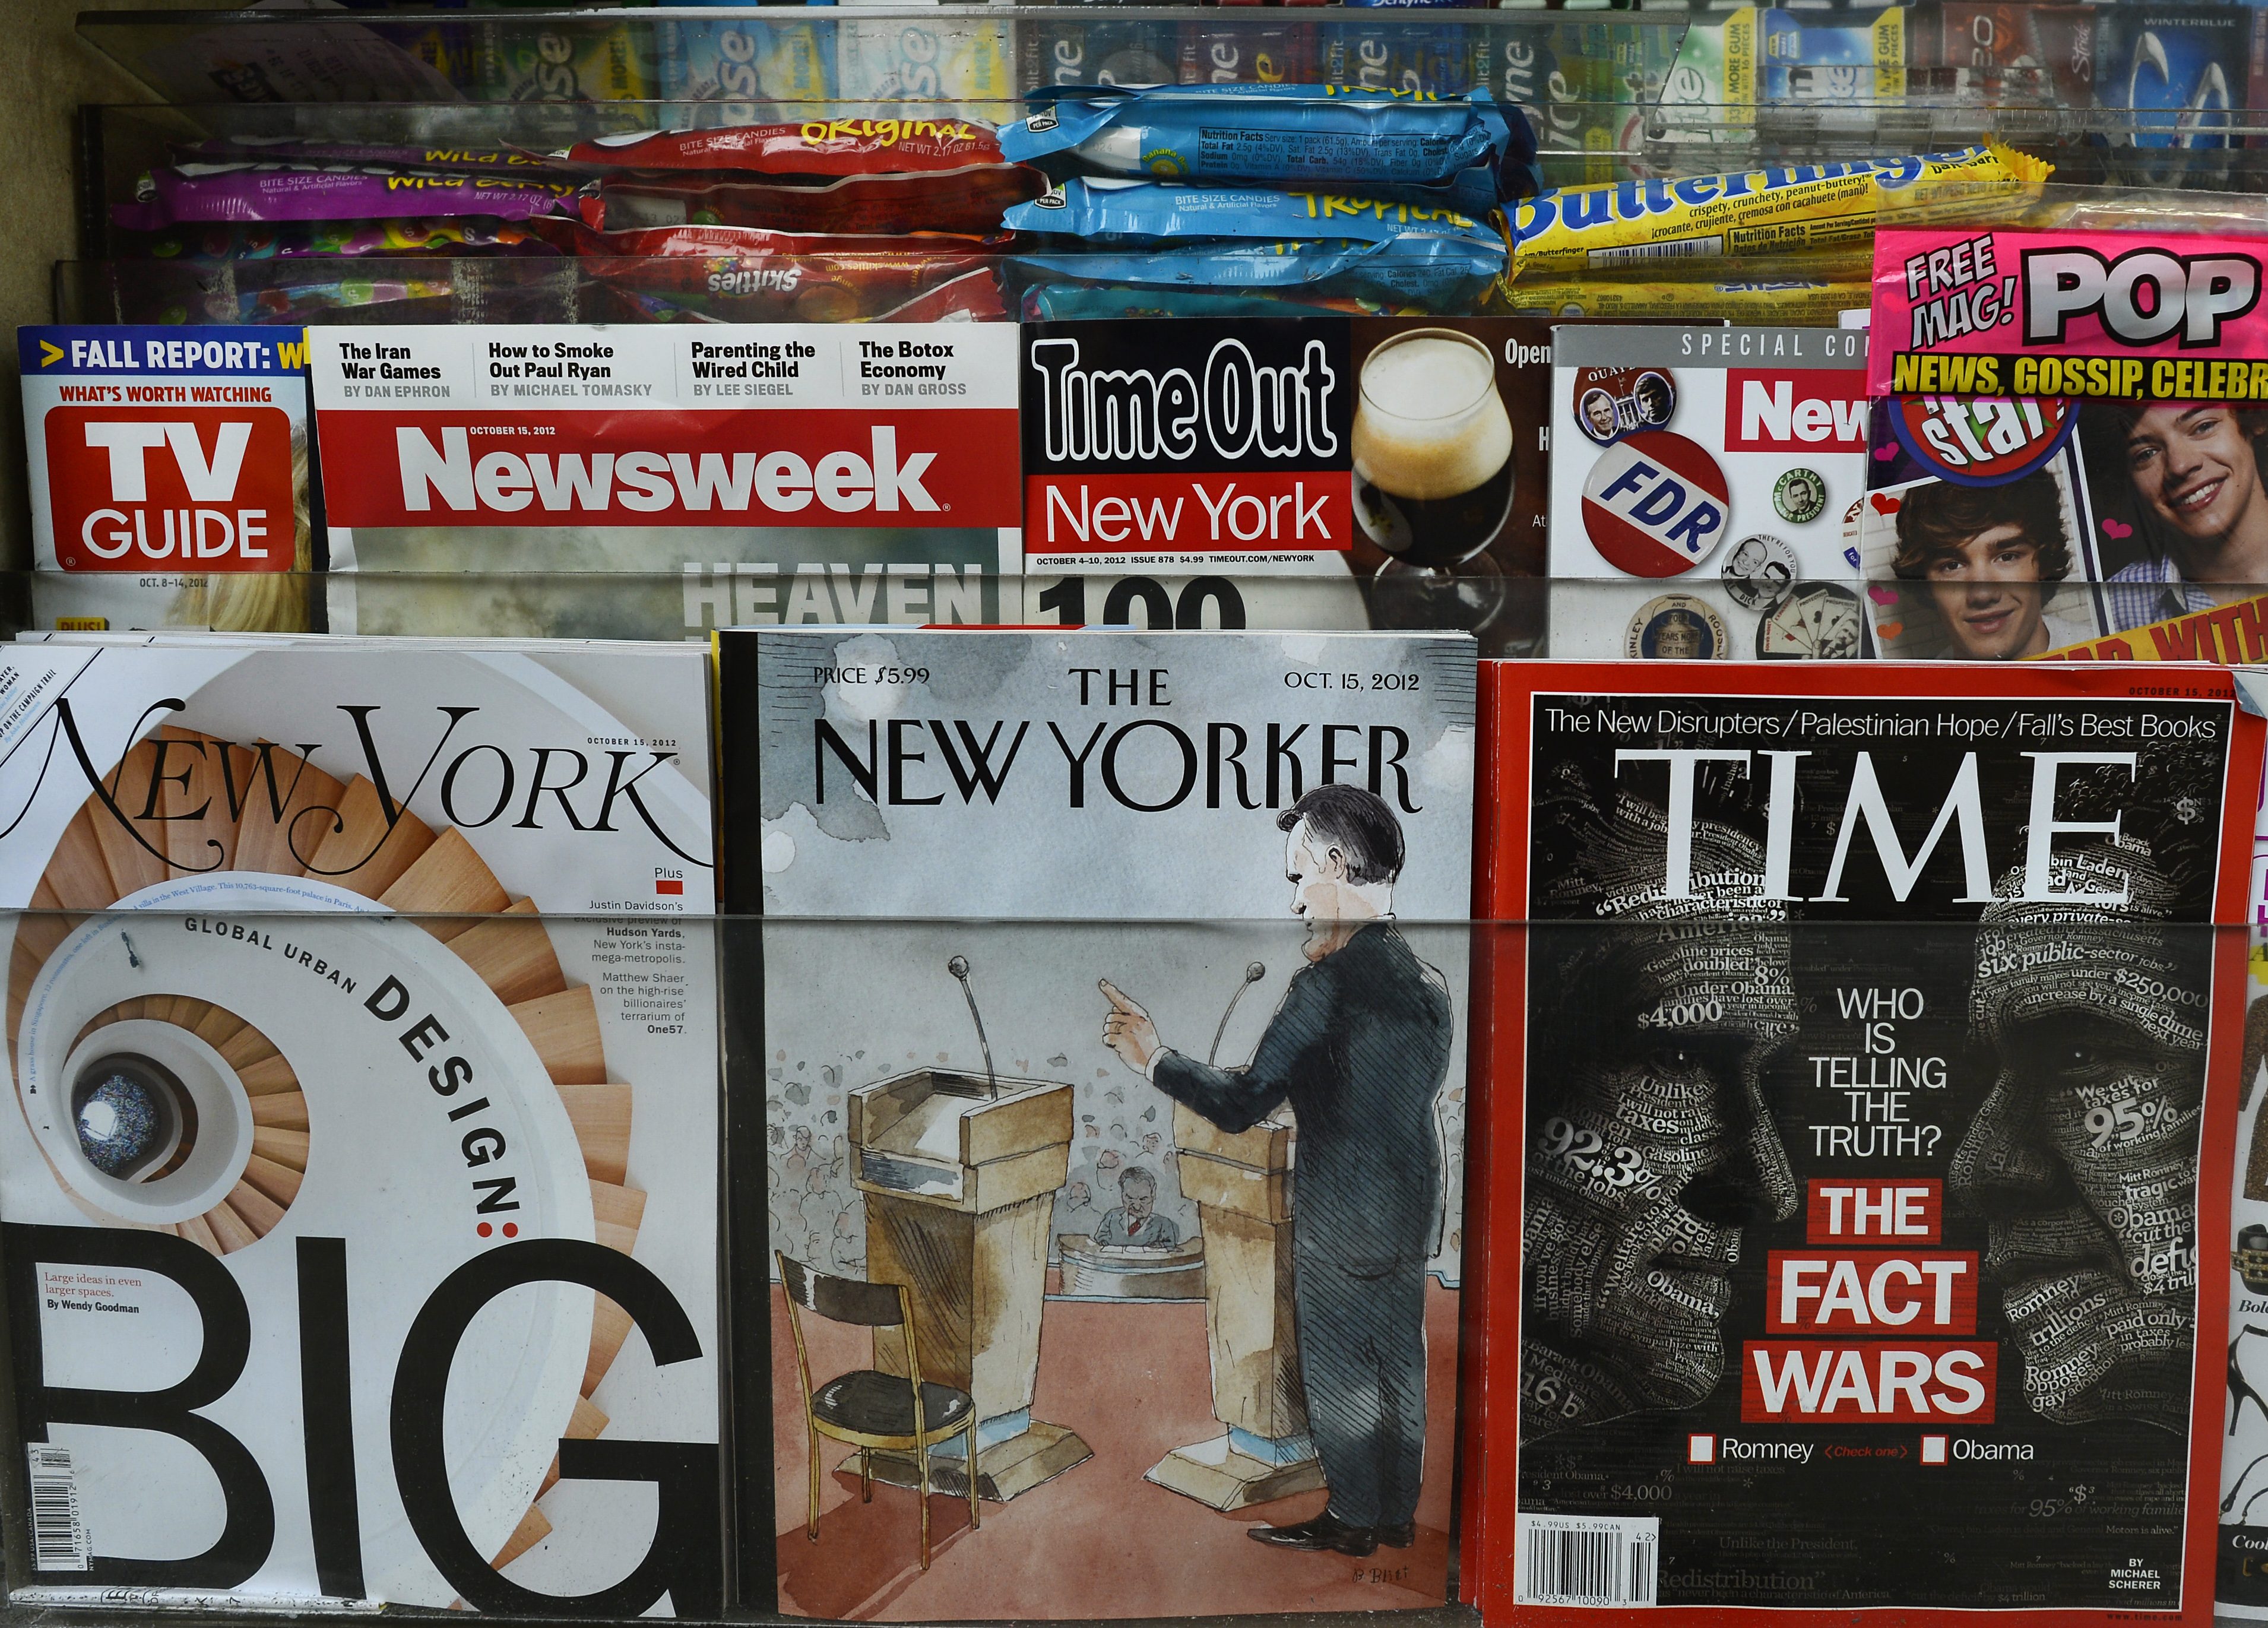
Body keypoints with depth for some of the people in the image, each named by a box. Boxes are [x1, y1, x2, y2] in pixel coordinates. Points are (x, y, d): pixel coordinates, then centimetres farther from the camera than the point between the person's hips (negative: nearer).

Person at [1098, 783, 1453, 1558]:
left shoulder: (1327, 984, -22)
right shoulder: (1429, 983, 2)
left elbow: (1241, 1104, -22)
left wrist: (1153, 1058, -10)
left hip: (1341, 1220, -7)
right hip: (1413, 1207, 7)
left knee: (1337, 1371, 8)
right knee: (1399, 1364, 17)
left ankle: (1352, 1519, 20)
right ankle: (1399, 1514, 28)